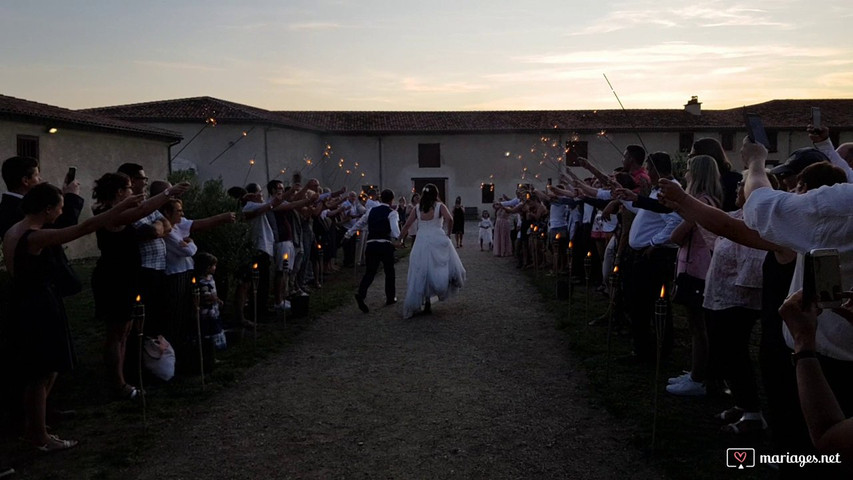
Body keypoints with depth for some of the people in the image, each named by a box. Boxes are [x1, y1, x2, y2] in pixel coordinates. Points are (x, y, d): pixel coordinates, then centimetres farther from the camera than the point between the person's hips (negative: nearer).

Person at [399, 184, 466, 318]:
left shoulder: (418, 208, 9)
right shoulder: (439, 206, 0)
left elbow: (407, 225, 8)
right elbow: (449, 219, -16)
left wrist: (399, 239, 18)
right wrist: (448, 233, -2)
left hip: (421, 242, 3)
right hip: (437, 240, -3)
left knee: (421, 273, 10)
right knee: (441, 268, 12)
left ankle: (426, 303, 13)